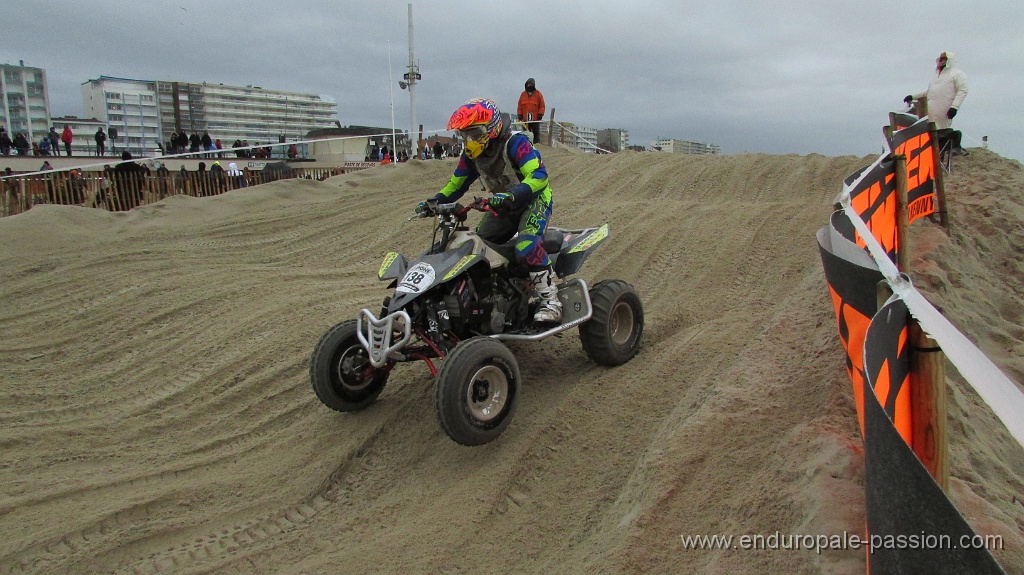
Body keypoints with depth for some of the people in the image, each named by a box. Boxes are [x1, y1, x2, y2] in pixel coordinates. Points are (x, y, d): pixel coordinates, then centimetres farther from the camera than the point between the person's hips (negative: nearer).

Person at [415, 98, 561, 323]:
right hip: (504, 206, 8)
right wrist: (434, 202, -6)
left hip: (534, 199, -8)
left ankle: (550, 300, -26)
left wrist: (511, 195, -49)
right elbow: (456, 183, 11)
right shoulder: (471, 155, 0)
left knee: (527, 245, -32)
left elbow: (538, 176, -34)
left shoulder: (516, 143, -23)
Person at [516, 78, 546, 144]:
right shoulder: (523, 94, 9)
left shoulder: (538, 94, 2)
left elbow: (542, 106, 0)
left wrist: (540, 114, -8)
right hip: (525, 119, 2)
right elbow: (520, 106, 9)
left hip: (535, 119, -2)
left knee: (536, 133, 2)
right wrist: (519, 115, 2)